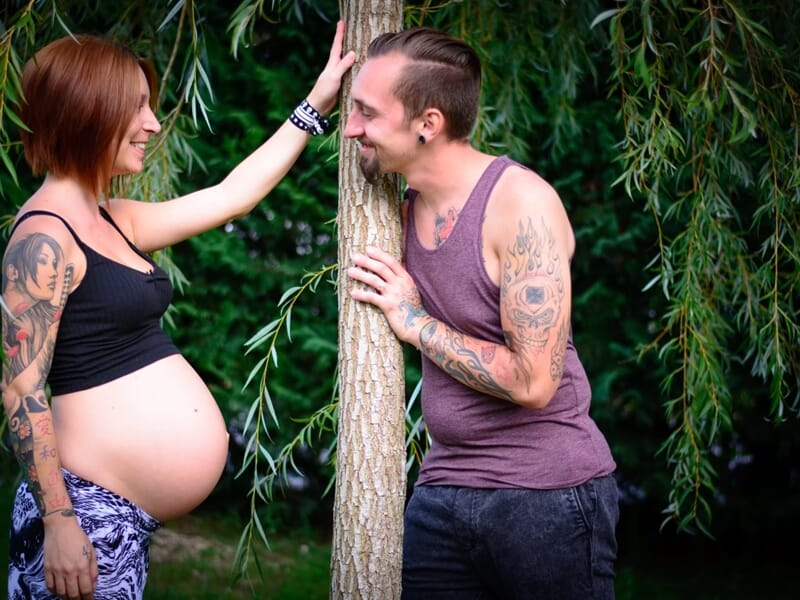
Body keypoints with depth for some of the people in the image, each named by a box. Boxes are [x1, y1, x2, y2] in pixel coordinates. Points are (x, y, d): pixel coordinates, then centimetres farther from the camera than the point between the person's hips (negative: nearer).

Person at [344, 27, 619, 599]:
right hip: (443, 488, 7)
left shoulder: (521, 202, -17)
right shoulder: (409, 207, 6)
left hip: (546, 492, -7)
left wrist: (417, 324, -13)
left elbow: (532, 382, -21)